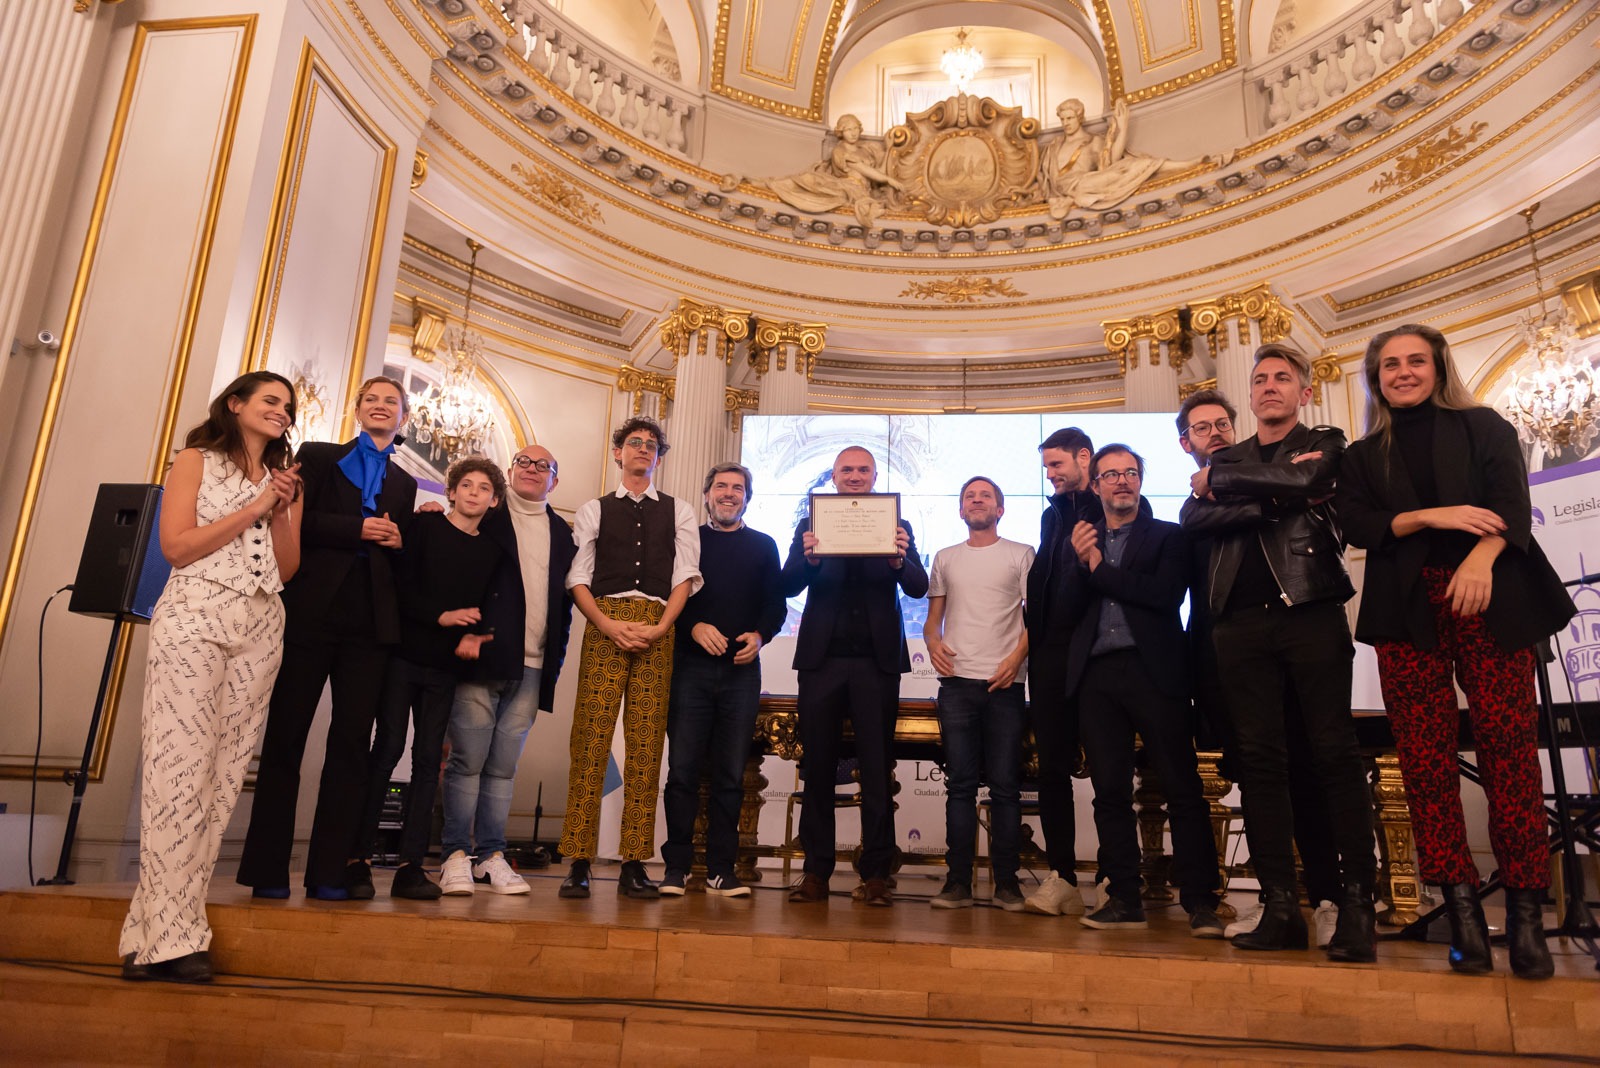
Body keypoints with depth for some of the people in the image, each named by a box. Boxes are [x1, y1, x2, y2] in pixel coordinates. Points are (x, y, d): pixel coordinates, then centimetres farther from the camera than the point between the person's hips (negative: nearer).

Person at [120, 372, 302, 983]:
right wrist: (253, 508, -4)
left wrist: (282, 513, 1)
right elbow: (176, 545, -4)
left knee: (224, 774, -2)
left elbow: (287, 570, 14)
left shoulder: (283, 480, 21)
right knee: (179, 767, -12)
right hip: (194, 617, -5)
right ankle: (170, 938, -10)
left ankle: (161, 923, 3)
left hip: (260, 628, 5)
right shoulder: (197, 460, 9)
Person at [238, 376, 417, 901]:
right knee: (285, 736, 0)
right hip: (312, 613, -2)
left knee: (352, 742, 0)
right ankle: (267, 870, 7)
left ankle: (332, 869, 4)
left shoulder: (404, 483, 20)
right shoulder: (319, 456, 12)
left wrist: (398, 540, -2)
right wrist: (357, 529, -12)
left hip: (370, 622, 3)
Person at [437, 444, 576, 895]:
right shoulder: (484, 519, 6)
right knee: (467, 760, -2)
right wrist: (462, 633, -12)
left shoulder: (563, 534, 16)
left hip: (530, 668, 3)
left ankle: (490, 856, 12)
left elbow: (565, 601, 14)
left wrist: (554, 662, 6)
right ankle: (456, 857, 6)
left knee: (504, 767, 6)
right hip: (481, 657, -3)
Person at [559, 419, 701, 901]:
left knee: (646, 745, -2)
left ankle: (634, 865, 2)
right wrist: (609, 625, -9)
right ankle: (579, 863, -2)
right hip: (604, 625, 0)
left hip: (658, 630, 0)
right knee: (591, 739, -6)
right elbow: (578, 578, 7)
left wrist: (658, 628, -8)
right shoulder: (593, 511, 17)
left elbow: (685, 576, 7)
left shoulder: (679, 512, 17)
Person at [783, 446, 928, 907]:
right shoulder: (811, 525, 10)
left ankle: (876, 873, 9)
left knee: (877, 770, 2)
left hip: (877, 659, 0)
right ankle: (816, 872, 12)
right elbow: (788, 587, -2)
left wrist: (899, 561, -24)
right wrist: (810, 558, -23)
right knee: (817, 768, 5)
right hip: (822, 657, 1)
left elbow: (918, 588, -3)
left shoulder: (897, 526, 9)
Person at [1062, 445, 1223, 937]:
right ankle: (1123, 899, 11)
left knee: (1182, 787, -4)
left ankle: (1200, 901, 3)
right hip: (1096, 675, 3)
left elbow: (1167, 594, -9)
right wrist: (1081, 563, -8)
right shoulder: (1081, 540, 18)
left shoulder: (1168, 536, 9)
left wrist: (1100, 568, -3)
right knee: (1110, 791, 3)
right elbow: (1067, 612, 8)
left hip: (1153, 670, -3)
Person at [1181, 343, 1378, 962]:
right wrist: (1274, 500, -8)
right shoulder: (1227, 459, 21)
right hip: (1242, 621, 3)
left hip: (1310, 610, -3)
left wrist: (1219, 482, 1)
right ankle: (1282, 908, 3)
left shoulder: (1324, 444, 14)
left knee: (1335, 754, -4)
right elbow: (1192, 520, 3)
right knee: (1260, 760, -1)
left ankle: (1357, 906, 2)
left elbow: (1302, 481, -10)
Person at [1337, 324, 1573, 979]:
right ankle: (1462, 910, 0)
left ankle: (1525, 914, -3)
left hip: (1491, 599, -1)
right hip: (1406, 610, 2)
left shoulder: (1484, 428, 14)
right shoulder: (1364, 456, 18)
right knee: (1425, 754, -5)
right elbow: (1357, 525, 4)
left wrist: (1480, 558, -19)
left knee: (1509, 744, -9)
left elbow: (1511, 502, -1)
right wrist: (1430, 516, -11)